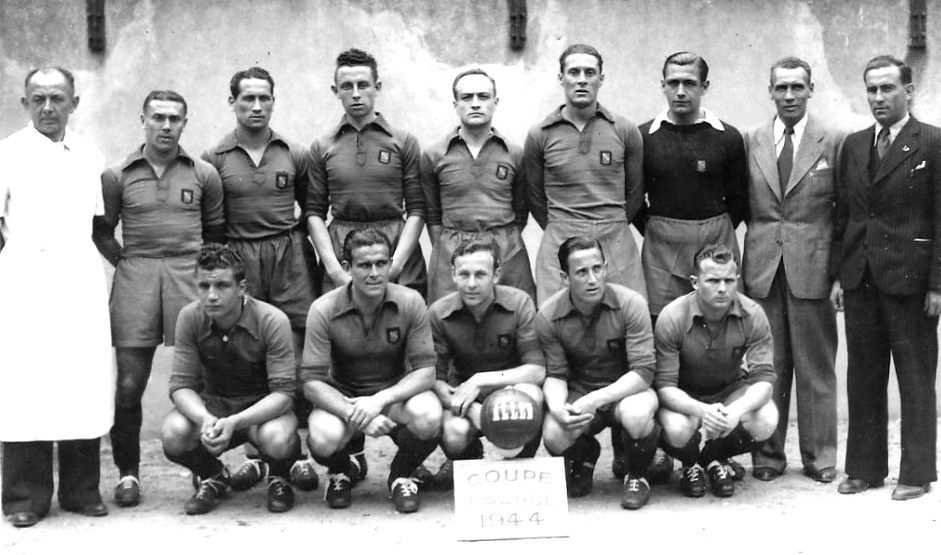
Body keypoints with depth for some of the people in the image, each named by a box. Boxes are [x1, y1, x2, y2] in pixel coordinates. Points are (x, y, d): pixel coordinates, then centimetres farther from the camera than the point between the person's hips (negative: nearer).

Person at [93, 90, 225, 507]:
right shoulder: (117, 176, 7)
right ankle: (127, 474, 11)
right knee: (129, 383, 0)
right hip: (134, 277, 0)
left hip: (189, 274, 0)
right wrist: (125, 263, 4)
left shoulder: (204, 175, 8)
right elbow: (101, 231, 13)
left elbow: (216, 231, 15)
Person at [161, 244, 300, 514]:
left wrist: (234, 422, -38)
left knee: (276, 439, -37)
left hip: (263, 407, -3)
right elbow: (181, 384, -11)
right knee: (172, 434, -28)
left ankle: (279, 479, 4)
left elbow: (283, 391, -22)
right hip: (212, 403, 3)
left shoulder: (273, 321, -21)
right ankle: (212, 477, 7)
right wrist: (205, 419, -34)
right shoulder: (190, 318, -12)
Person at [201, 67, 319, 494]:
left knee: (295, 357, -4)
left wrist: (300, 246, 10)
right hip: (237, 261, 0)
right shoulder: (214, 159, 6)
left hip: (289, 258, 0)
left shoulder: (294, 155, 9)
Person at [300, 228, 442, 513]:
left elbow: (426, 371, -13)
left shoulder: (410, 303, -13)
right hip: (341, 398, -1)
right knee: (323, 438, -34)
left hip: (395, 393, 1)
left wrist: (380, 399, -30)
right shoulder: (324, 311, -16)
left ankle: (401, 474, 3)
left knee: (428, 416, -33)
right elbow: (312, 382, -17)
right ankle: (340, 473, 8)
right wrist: (355, 415, -33)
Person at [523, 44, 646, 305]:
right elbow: (534, 197, 12)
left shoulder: (626, 131, 6)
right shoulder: (539, 135, 4)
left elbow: (635, 193, 14)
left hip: (617, 244, 1)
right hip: (558, 245, -1)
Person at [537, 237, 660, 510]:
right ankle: (584, 458, 12)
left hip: (626, 390, -2)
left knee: (636, 415, -38)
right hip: (578, 393, 2)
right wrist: (557, 408, -28)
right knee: (553, 434, -29)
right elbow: (555, 374, -4)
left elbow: (643, 371, -20)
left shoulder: (631, 304, -17)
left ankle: (637, 476, -2)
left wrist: (597, 400, -33)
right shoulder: (548, 316, -10)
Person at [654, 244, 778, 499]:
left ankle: (715, 458, 6)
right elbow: (664, 385, -23)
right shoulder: (672, 318, -23)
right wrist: (702, 410, -43)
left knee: (766, 421, -28)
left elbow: (764, 378, -19)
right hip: (685, 397, -2)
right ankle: (691, 464, 6)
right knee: (677, 430, -35)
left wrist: (736, 411, -41)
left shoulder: (752, 315, -18)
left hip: (731, 390, 2)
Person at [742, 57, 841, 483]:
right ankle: (767, 455, 15)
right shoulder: (751, 141, 8)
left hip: (812, 267, -2)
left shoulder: (833, 142, 2)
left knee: (816, 366, 4)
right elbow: (742, 205, 10)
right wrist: (739, 263, 3)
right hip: (762, 268, 2)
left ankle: (819, 456, 15)